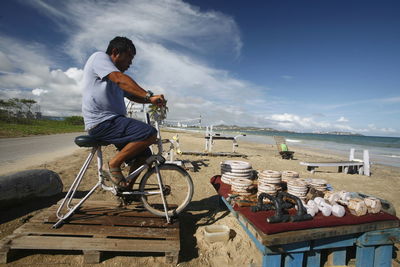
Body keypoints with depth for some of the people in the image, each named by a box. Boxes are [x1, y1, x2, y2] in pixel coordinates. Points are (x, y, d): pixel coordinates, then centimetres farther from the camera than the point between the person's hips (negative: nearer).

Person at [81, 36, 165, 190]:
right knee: (150, 134, -23)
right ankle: (112, 165, -11)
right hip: (102, 122, -10)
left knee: (143, 155, 7)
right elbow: (121, 80, -20)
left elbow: (131, 95, 22)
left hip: (111, 121, 10)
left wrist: (151, 101, 5)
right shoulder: (99, 57, -2)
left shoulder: (114, 77, 27)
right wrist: (149, 95, -27)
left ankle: (128, 188, 18)